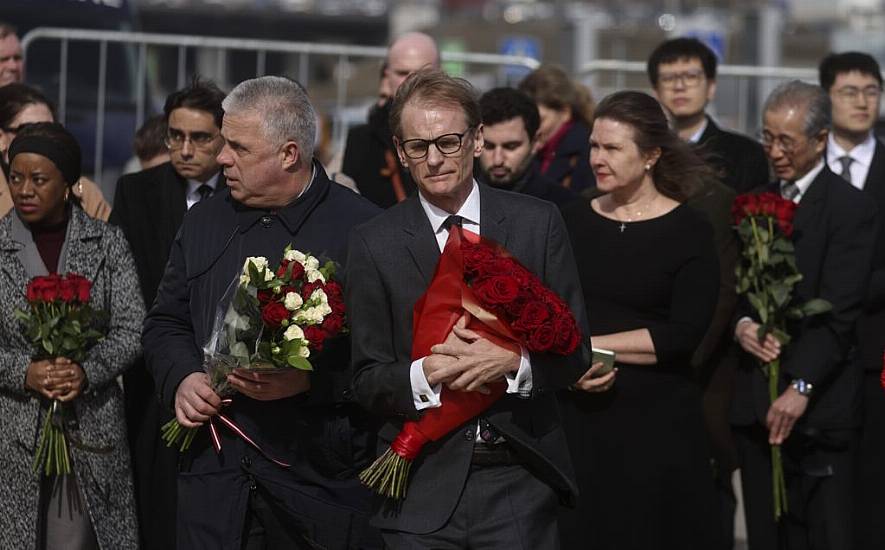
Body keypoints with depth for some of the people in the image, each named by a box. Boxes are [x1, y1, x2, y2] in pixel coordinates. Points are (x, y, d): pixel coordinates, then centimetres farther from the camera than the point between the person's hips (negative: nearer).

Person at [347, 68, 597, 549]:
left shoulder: (537, 223, 3)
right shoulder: (372, 244, 1)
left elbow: (574, 348, 4)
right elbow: (367, 381, 1)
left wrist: (514, 362, -15)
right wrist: (424, 374, -19)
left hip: (521, 481, 1)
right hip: (422, 491, 0)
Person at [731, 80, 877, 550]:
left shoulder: (850, 208, -6)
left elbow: (838, 311, -13)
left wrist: (801, 387, -21)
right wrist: (741, 324, -6)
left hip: (818, 405, -6)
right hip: (753, 401, 6)